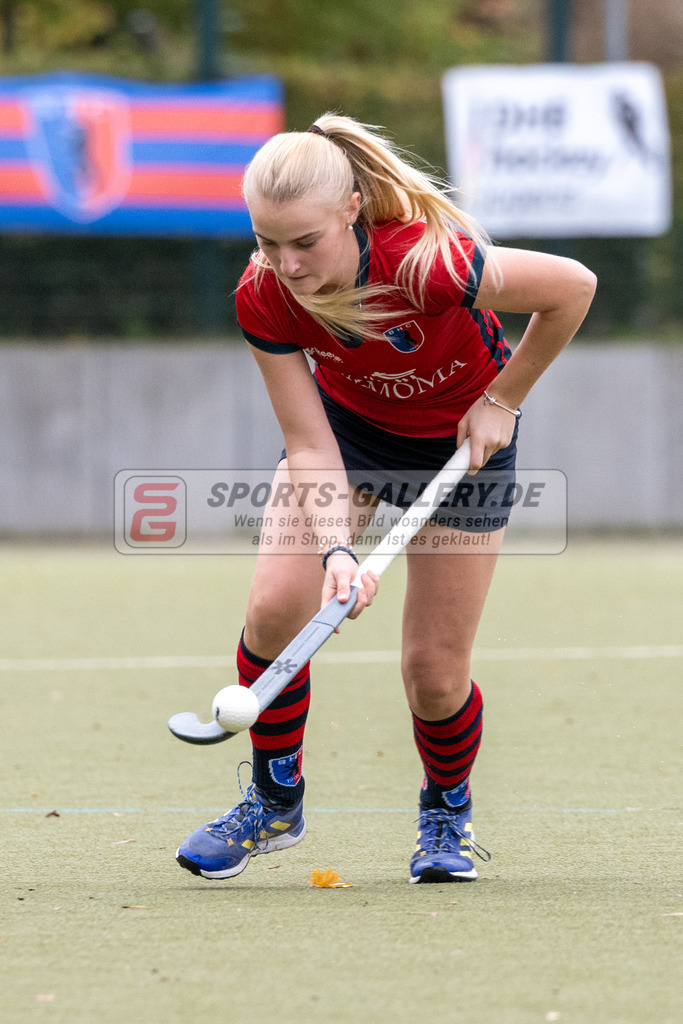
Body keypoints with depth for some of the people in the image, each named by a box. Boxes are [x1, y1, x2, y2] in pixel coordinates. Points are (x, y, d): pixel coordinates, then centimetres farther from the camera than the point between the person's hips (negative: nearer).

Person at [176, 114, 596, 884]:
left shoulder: (427, 263, -40)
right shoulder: (263, 299, -28)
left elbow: (573, 286, -24)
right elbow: (310, 448, -23)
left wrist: (501, 402, -17)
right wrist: (338, 548, -39)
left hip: (461, 438, -3)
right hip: (345, 423, 3)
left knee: (434, 669, -4)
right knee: (274, 609, -16)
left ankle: (447, 816, 28)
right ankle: (274, 803, 9)